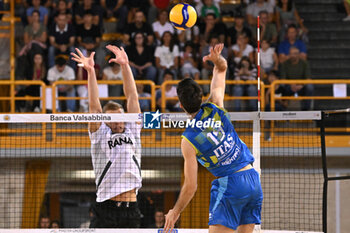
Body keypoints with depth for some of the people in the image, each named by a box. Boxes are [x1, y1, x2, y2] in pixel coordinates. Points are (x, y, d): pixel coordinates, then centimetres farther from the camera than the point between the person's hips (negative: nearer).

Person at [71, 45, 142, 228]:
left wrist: (125, 66, 4)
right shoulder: (100, 135, 7)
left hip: (131, 208, 3)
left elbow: (132, 97, 10)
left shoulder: (132, 131, 14)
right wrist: (90, 71, -12)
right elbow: (94, 106, -3)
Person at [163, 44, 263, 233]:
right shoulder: (214, 108, 1)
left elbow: (190, 186, -7)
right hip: (253, 177, 6)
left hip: (229, 184, -6)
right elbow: (221, 69, 15)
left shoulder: (188, 140, -10)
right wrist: (217, 59, -9)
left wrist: (175, 212, 6)